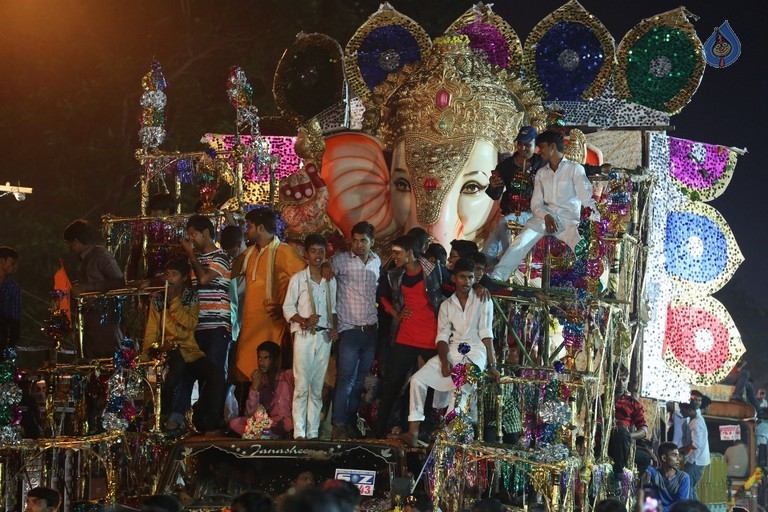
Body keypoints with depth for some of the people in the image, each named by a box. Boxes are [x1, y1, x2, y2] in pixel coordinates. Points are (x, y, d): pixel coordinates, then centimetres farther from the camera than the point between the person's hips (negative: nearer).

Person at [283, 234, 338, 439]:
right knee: (302, 386, -8)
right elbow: (288, 308, -1)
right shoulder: (298, 279, 1)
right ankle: (299, 432, -8)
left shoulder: (330, 281, 13)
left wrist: (333, 328, 1)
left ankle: (313, 432, 7)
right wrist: (304, 321, -17)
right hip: (303, 336, -4)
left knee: (317, 387, 4)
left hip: (324, 337, 4)